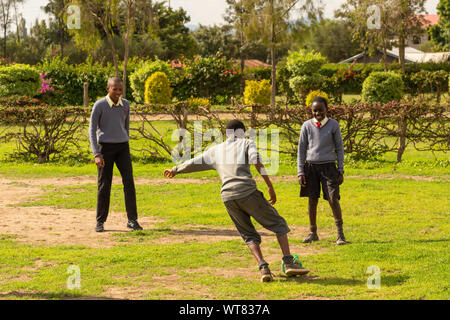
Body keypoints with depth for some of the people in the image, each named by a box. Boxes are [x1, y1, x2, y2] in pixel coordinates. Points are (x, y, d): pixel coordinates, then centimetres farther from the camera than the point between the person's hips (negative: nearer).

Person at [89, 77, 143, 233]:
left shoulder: (125, 104, 5)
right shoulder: (99, 106, -8)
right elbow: (92, 130, -9)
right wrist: (96, 154, -17)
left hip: (122, 149, 3)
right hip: (105, 149, -3)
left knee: (129, 182, -7)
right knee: (104, 184, -1)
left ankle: (132, 220, -2)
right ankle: (100, 221, 11)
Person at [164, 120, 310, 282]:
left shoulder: (216, 150, 25)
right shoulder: (246, 143, 14)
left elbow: (194, 163, 33)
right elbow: (256, 161, -4)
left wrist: (175, 170, 51)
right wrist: (270, 187, -5)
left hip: (228, 198, 4)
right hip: (247, 192, -4)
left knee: (249, 236, 14)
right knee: (278, 224, 7)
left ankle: (263, 267, -7)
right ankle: (289, 263, -6)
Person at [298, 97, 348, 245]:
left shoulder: (333, 125, 0)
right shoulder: (307, 126, 3)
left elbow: (339, 148, 6)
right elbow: (302, 149, 8)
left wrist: (340, 170, 2)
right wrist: (301, 172, 3)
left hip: (328, 166, -2)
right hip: (311, 166, 2)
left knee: (333, 199, -10)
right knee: (312, 200, 5)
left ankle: (340, 234, -5)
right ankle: (313, 233, 17)